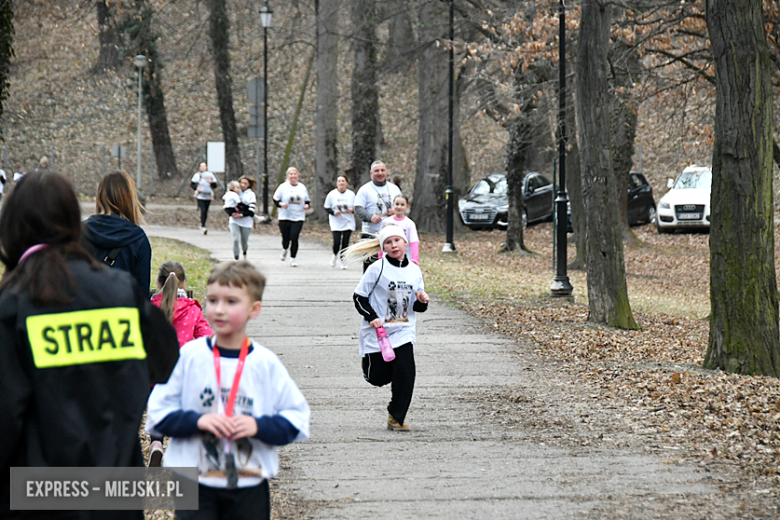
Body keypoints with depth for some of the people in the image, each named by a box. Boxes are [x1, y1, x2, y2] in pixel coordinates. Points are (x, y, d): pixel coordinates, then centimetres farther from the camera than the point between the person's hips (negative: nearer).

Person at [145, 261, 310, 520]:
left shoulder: (266, 363, -1)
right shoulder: (189, 356, -2)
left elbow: (298, 420, 1)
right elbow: (158, 414, -1)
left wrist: (259, 426, -16)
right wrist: (197, 420, -17)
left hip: (249, 488, 1)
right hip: (196, 486, -1)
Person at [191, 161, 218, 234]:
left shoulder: (210, 175, 8)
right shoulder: (197, 175, 2)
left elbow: (215, 186, 7)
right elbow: (191, 184, 7)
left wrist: (211, 182, -13)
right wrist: (196, 188, -11)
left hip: (208, 196, 3)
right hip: (200, 197, -3)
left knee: (206, 212, 5)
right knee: (203, 211, -16)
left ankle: (202, 225, 22)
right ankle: (203, 226, -14)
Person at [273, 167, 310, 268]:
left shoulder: (302, 187, 10)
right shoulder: (283, 187, 1)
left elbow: (307, 200, 21)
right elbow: (275, 199, 3)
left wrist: (307, 205, -1)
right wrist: (281, 204, -16)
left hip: (298, 217, 1)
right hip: (285, 217, -1)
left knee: (294, 237, -11)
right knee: (286, 238, 3)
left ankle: (293, 258, 1)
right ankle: (285, 249, 39)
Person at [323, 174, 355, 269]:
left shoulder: (351, 194, 4)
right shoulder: (332, 194, -1)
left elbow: (356, 207, 11)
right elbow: (326, 208, 3)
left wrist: (352, 210, -12)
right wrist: (333, 212, -16)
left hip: (348, 223, 1)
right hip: (336, 223, -1)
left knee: (345, 243, -3)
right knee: (336, 242, -10)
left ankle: (342, 261, 11)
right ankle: (335, 255, 21)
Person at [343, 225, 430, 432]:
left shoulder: (414, 271, 5)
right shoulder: (377, 269, -8)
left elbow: (417, 306, 14)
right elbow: (359, 297, -4)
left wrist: (422, 302, -9)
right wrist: (372, 317, -18)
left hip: (403, 331, 3)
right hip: (377, 331, -3)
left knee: (406, 372, -13)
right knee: (377, 377, 3)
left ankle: (396, 418, 0)